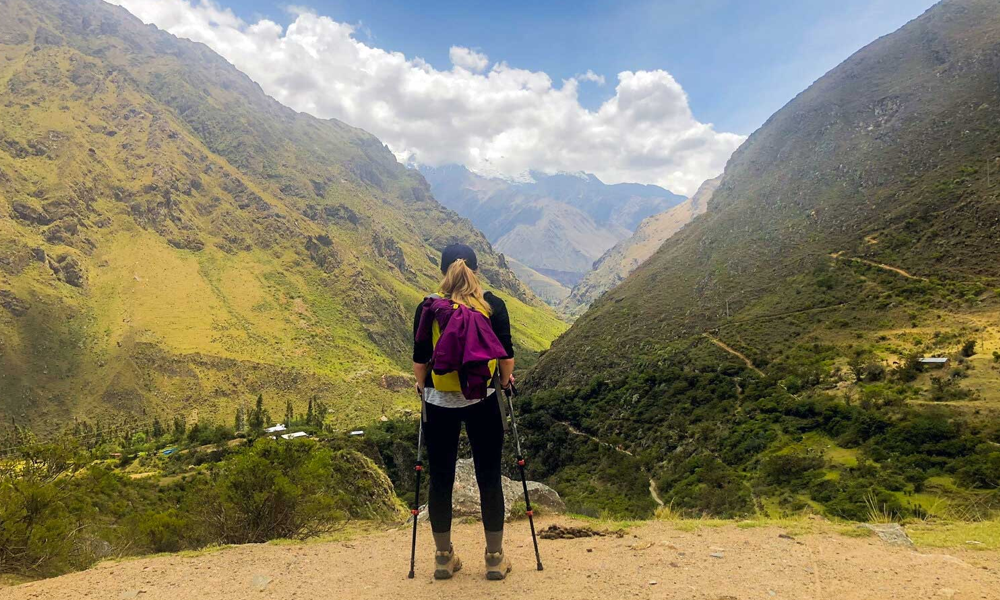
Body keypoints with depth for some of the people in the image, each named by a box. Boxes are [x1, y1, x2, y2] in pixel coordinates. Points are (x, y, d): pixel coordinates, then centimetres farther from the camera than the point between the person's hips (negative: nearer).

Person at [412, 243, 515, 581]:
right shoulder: (493, 306, -4)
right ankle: (495, 558, 20)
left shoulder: (427, 308, -4)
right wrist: (506, 379, 17)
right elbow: (507, 354, -1)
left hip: (439, 402, 0)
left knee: (440, 479, 11)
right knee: (489, 478, 10)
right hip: (482, 401, 0)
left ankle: (444, 557, 23)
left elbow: (420, 360, -1)